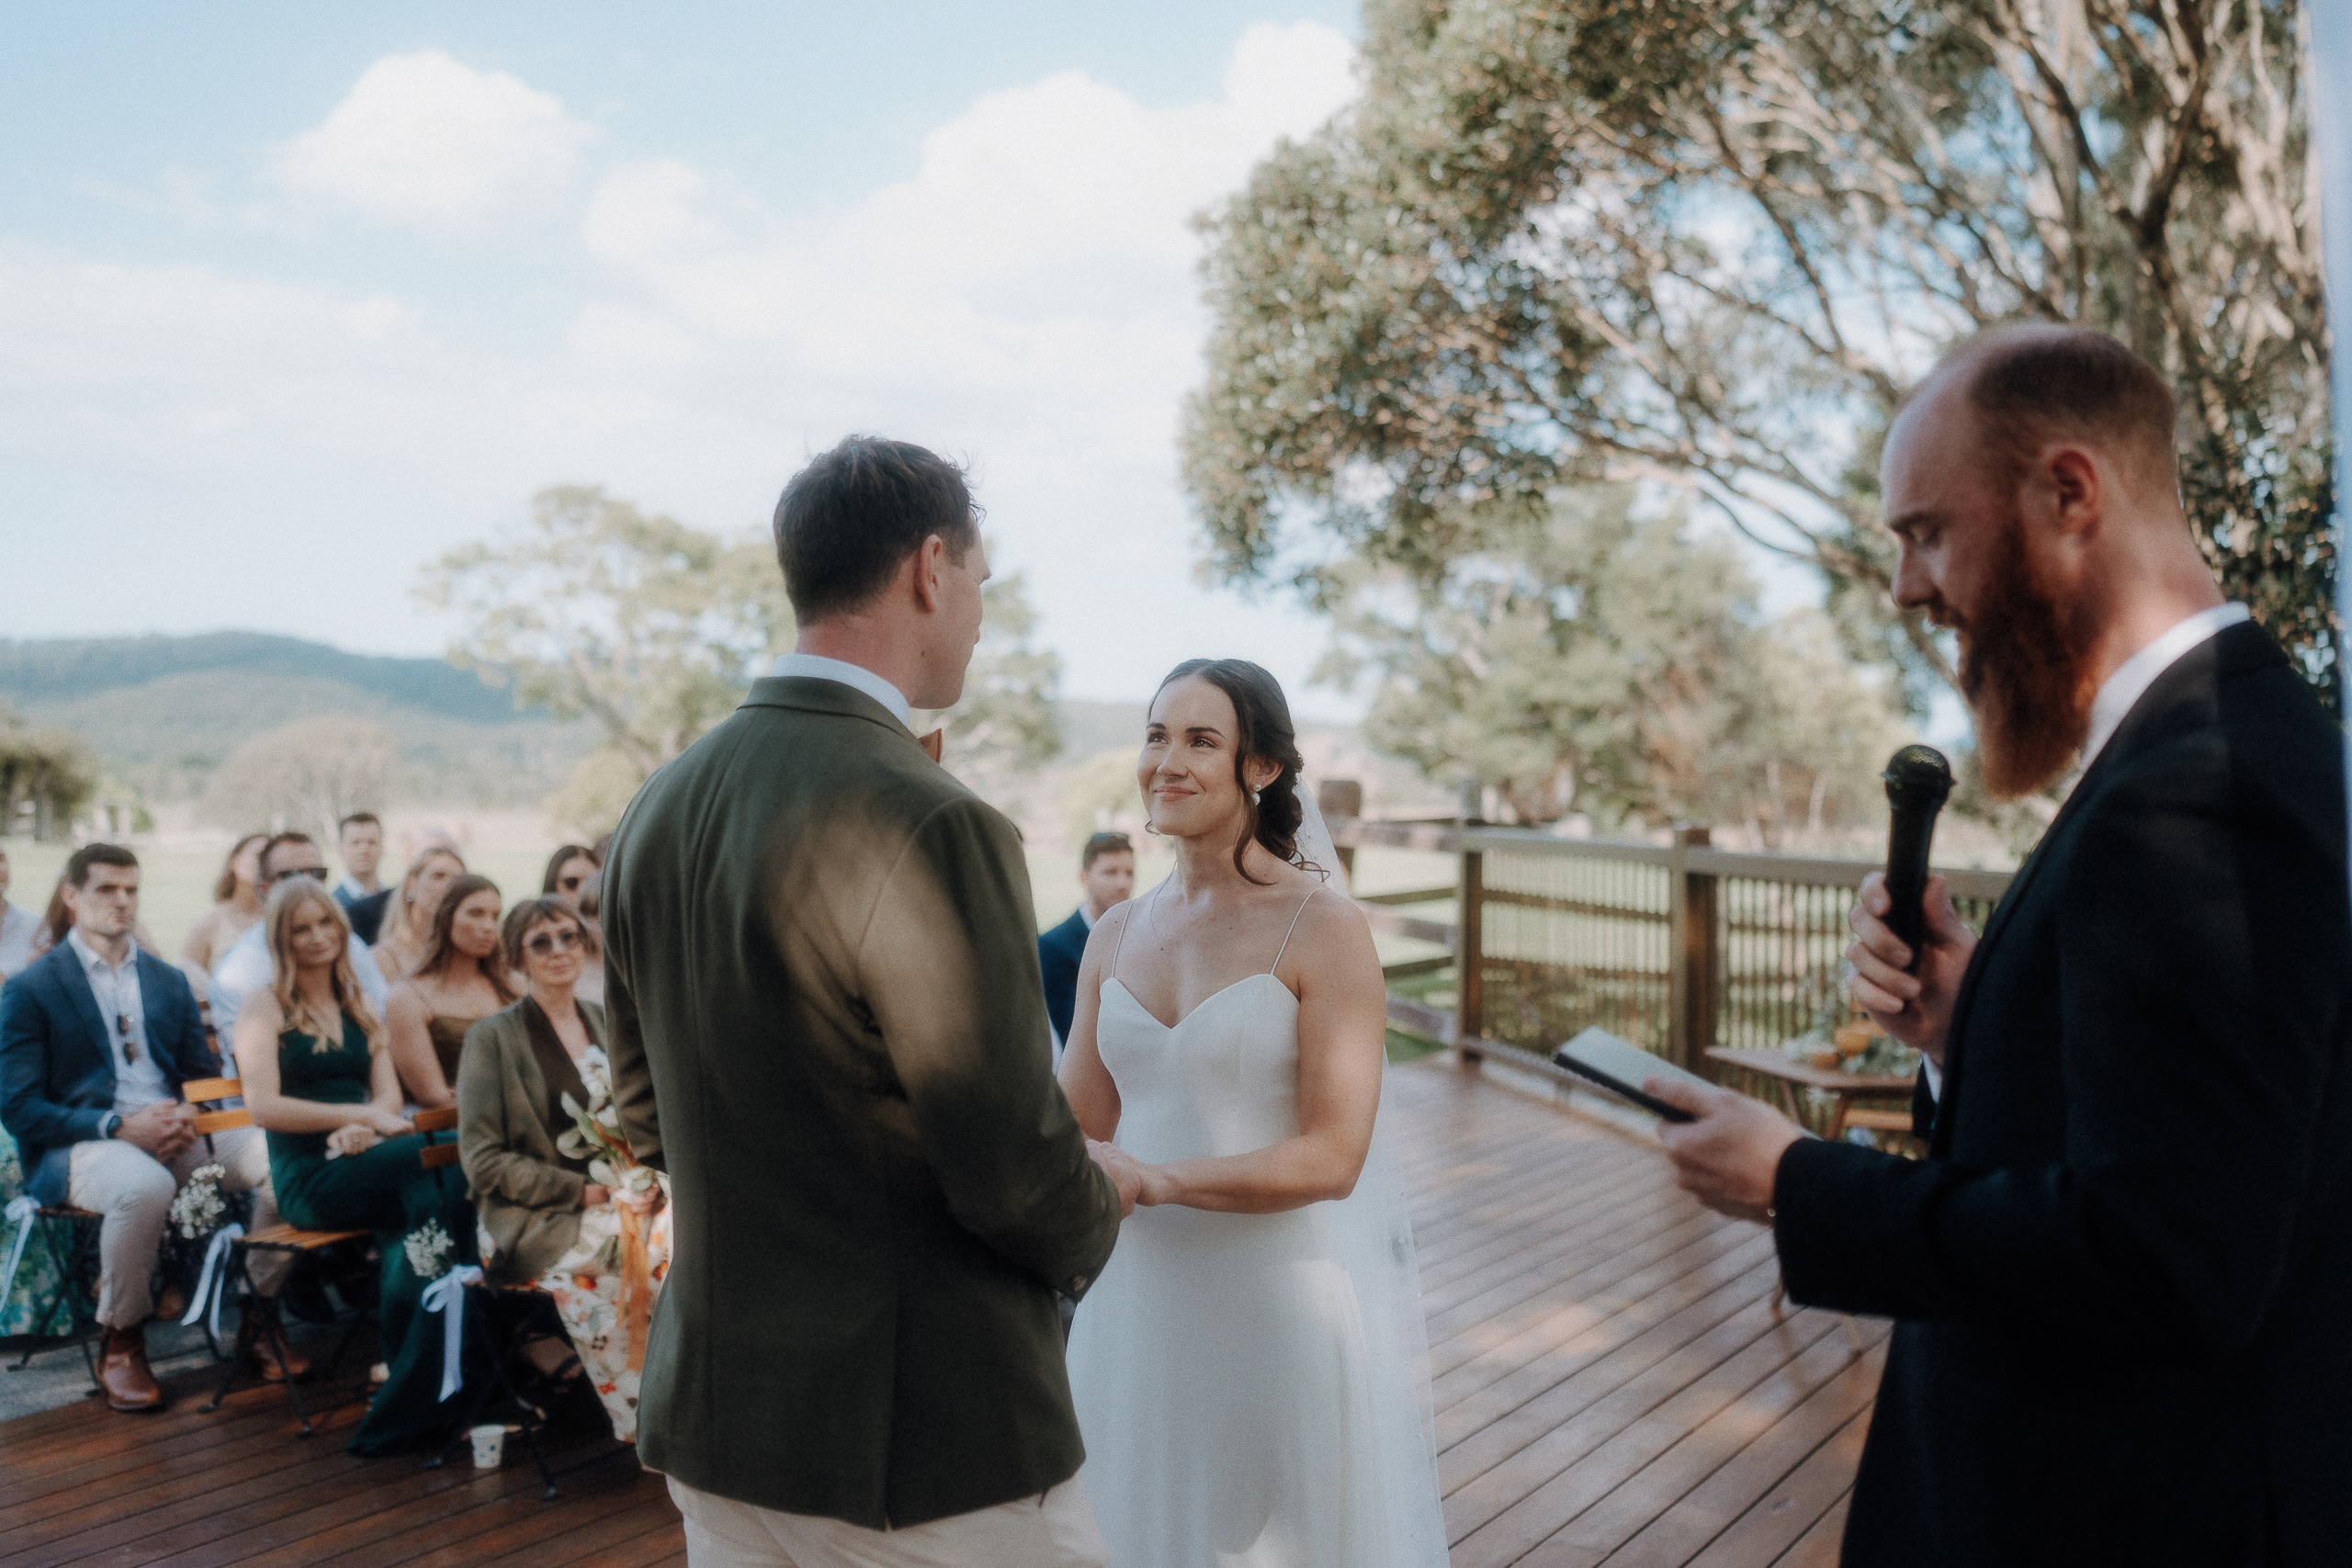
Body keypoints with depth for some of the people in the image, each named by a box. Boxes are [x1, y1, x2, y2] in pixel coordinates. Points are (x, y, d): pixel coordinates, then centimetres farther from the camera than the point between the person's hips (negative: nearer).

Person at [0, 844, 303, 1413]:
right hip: (77, 1146, -4)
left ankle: (263, 1310, -4)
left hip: (173, 1131, 5)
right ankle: (120, 1339, -14)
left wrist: (188, 1116, -6)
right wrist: (119, 1126, -19)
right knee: (144, 1187, -39)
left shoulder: (169, 981, 18)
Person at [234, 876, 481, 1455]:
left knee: (430, 1196, -33)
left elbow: (389, 1093, 12)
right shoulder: (267, 1005, 5)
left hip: (361, 1165, 5)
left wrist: (365, 1129, -12)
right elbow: (263, 1107, -8)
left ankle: (411, 1401, -26)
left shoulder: (357, 1004, 21)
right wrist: (360, 1113, -15)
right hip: (308, 1176, -5)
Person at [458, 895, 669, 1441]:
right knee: (664, 1246, -30)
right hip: (533, 1222, -4)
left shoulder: (606, 1022, 14)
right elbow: (484, 1163, -7)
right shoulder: (493, 1038, -1)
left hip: (622, 1203, 5)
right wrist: (587, 1191, -14)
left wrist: (644, 1180, -5)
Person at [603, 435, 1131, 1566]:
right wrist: (1096, 1215, 2)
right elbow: (1016, 1178, -19)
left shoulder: (657, 810, 2)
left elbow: (647, 1118, 11)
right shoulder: (934, 827, -24)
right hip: (928, 1450, -7)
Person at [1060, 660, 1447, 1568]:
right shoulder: (1115, 937, 6)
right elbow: (1076, 1127, 9)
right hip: (1141, 1298, 5)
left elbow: (1332, 1158, -15)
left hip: (1286, 1297, -4)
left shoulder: (1325, 929, -10)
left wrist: (1156, 1179, -25)